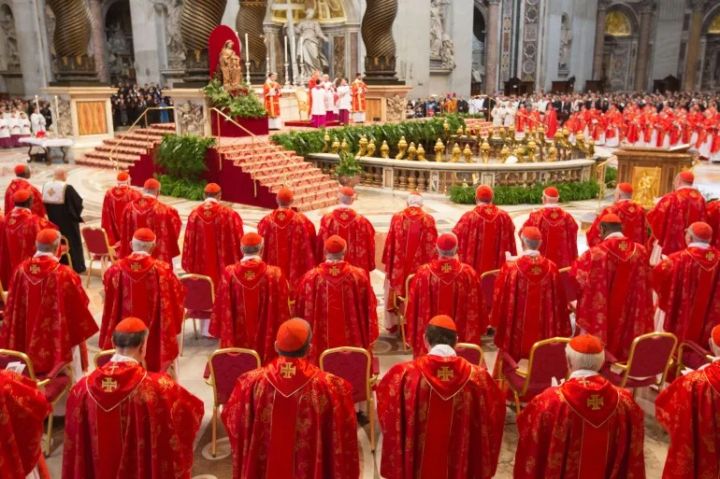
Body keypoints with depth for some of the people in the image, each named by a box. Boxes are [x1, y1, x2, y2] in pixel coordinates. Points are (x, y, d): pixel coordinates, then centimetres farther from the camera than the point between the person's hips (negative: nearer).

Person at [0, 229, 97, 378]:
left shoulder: (20, 271, -7)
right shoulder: (65, 274, -21)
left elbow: (13, 309, 2)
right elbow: (80, 308, -11)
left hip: (30, 345, 5)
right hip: (60, 343, -5)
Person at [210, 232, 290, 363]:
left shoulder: (229, 273, -9)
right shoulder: (274, 274, -12)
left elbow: (221, 307, -1)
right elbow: (282, 310, -6)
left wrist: (220, 333, 11)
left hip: (237, 340, 2)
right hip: (266, 340, -1)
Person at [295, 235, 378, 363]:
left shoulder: (310, 277, -10)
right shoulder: (359, 275, -8)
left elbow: (301, 312, 0)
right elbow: (369, 309, 0)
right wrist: (370, 340, 12)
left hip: (321, 346, 0)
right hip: (353, 344, 0)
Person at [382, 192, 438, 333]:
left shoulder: (397, 218, -6)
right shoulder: (429, 220, -7)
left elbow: (389, 242, -2)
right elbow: (432, 245, -5)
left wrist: (388, 263, 8)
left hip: (398, 266, 1)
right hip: (420, 266, 0)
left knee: (395, 292, 17)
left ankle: (393, 323, 26)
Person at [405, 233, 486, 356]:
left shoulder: (424, 273, -14)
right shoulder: (469, 273, -13)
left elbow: (413, 307, -5)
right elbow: (475, 308, -3)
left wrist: (412, 337, 7)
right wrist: (479, 330, 11)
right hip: (460, 335, 0)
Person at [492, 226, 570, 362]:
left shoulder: (510, 268, -14)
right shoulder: (551, 268, -5)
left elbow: (501, 300, -7)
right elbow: (558, 302, 3)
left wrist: (497, 325, 7)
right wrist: (561, 331, 14)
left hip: (516, 335, -2)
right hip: (544, 334, 3)